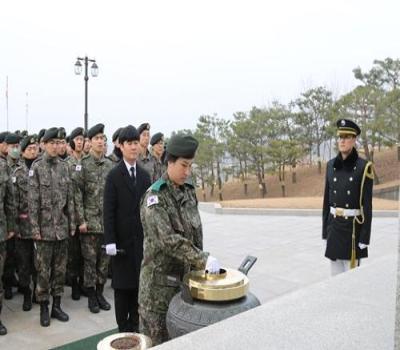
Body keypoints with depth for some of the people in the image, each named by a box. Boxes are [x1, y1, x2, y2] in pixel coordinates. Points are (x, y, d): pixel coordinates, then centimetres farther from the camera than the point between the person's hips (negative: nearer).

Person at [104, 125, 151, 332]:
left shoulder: (144, 175, 8)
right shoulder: (114, 175, -5)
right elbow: (108, 211, -9)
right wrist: (110, 240, -14)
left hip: (141, 238, 4)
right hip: (122, 237, -4)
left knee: (139, 281, 8)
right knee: (122, 283, 5)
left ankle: (134, 325, 22)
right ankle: (123, 328, 17)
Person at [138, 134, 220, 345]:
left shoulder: (188, 190, 5)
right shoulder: (155, 197, -16)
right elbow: (168, 240, -26)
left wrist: (200, 261, 9)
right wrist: (202, 260, -30)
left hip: (185, 273, 6)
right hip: (160, 276, -6)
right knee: (155, 336, 7)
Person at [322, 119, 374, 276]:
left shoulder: (363, 167, -9)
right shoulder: (331, 165, 5)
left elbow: (367, 205, -10)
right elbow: (327, 199, 9)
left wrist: (364, 238, -12)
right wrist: (325, 230, 8)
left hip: (353, 227, -5)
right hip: (334, 226, 5)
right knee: (335, 273, 13)